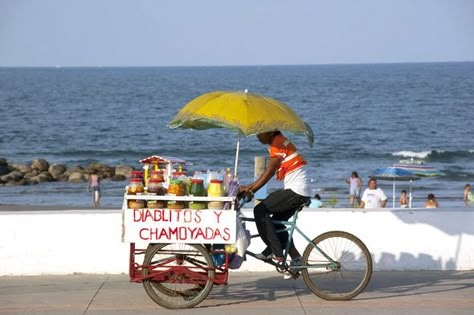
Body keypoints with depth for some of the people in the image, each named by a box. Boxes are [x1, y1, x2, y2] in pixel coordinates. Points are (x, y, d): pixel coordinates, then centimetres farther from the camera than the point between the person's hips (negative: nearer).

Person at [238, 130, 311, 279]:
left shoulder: (278, 143, -11)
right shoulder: (278, 143, 20)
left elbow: (269, 172, -19)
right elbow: (269, 173, 20)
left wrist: (250, 188, -19)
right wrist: (251, 188, 14)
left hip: (296, 191, -10)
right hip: (302, 193, 10)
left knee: (260, 211, -12)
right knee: (276, 223, 15)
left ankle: (275, 252, -12)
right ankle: (295, 258, 13)